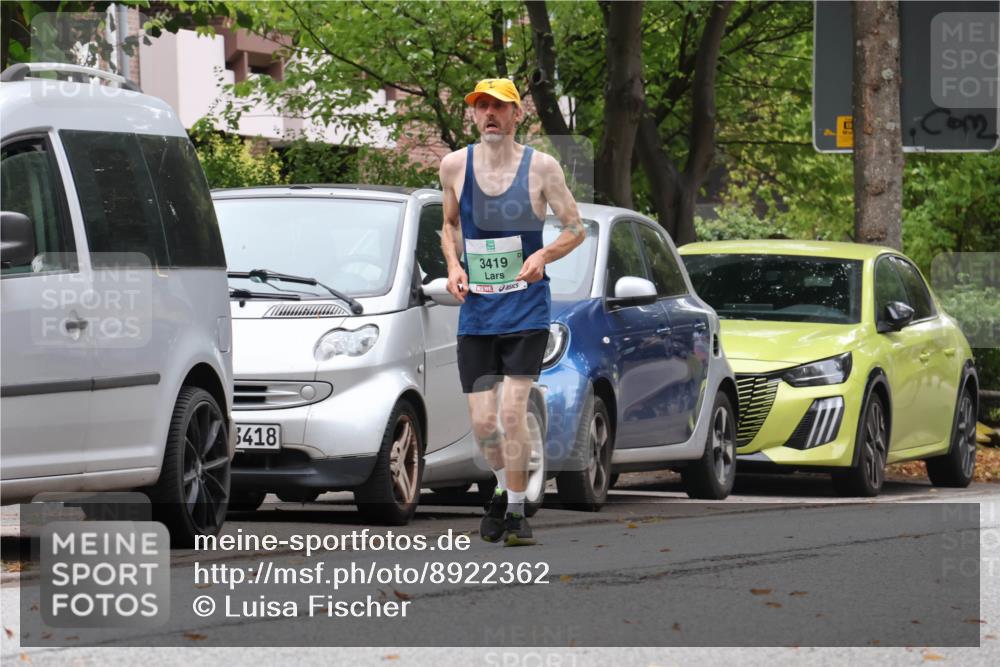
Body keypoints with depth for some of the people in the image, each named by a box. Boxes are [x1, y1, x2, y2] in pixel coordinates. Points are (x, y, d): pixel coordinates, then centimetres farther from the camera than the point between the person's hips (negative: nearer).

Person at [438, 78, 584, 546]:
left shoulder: (540, 167, -4)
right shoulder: (455, 166, 3)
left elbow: (575, 228, 3)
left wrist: (542, 256, -16)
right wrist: (453, 266, 0)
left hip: (526, 310, -3)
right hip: (475, 312, 3)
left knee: (512, 411, -14)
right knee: (482, 421, 0)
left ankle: (517, 512, 0)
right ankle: (504, 487, 29)